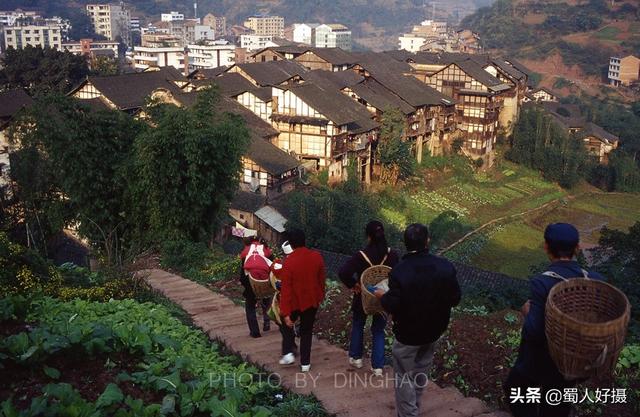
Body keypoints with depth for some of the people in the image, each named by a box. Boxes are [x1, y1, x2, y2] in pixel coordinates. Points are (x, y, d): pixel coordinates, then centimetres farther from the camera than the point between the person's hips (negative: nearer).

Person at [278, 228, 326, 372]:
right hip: (312, 301, 3)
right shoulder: (317, 257, -8)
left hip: (295, 302, -3)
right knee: (306, 331, 17)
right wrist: (320, 296, 21)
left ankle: (288, 353, 11)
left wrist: (285, 313, -15)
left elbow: (285, 289, -18)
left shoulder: (289, 261, -20)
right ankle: (305, 363, 18)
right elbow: (321, 279, 5)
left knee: (286, 325, 24)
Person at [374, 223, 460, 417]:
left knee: (404, 377, 12)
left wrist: (382, 296, -2)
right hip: (434, 330, 5)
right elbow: (455, 299, -7)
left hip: (408, 334, -5)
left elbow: (393, 307, -22)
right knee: (420, 374, 24)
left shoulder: (399, 271, -26)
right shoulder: (445, 266, -15)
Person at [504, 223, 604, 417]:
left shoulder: (542, 283, -29)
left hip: (541, 360, -4)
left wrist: (528, 313, -10)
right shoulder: (595, 280, -15)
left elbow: (534, 332, -30)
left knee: (516, 391, 23)